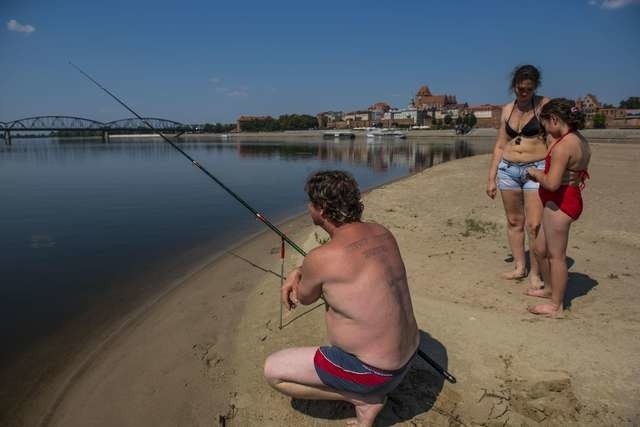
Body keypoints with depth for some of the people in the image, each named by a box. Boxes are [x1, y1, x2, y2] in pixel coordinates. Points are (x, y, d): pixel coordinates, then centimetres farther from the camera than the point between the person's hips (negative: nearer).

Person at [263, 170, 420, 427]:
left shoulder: (321, 258, -25)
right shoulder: (382, 233, -3)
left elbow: (305, 298, -4)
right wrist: (297, 273, 5)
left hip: (374, 371, -7)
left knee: (272, 371, 3)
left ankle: (363, 399, 3)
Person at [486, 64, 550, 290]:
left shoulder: (544, 105, -2)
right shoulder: (507, 110, 11)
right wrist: (491, 178, 12)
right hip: (508, 169, 5)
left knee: (534, 225, -7)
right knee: (514, 221, 10)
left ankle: (535, 274, 8)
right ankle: (519, 267, 23)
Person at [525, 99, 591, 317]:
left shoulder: (563, 146, -22)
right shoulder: (581, 142, 10)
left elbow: (552, 183, -28)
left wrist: (536, 173, -9)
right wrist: (542, 174, 8)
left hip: (559, 203, -10)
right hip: (571, 199, 10)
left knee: (556, 255, 2)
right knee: (540, 249, 22)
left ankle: (556, 305, 16)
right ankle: (550, 288, 40)